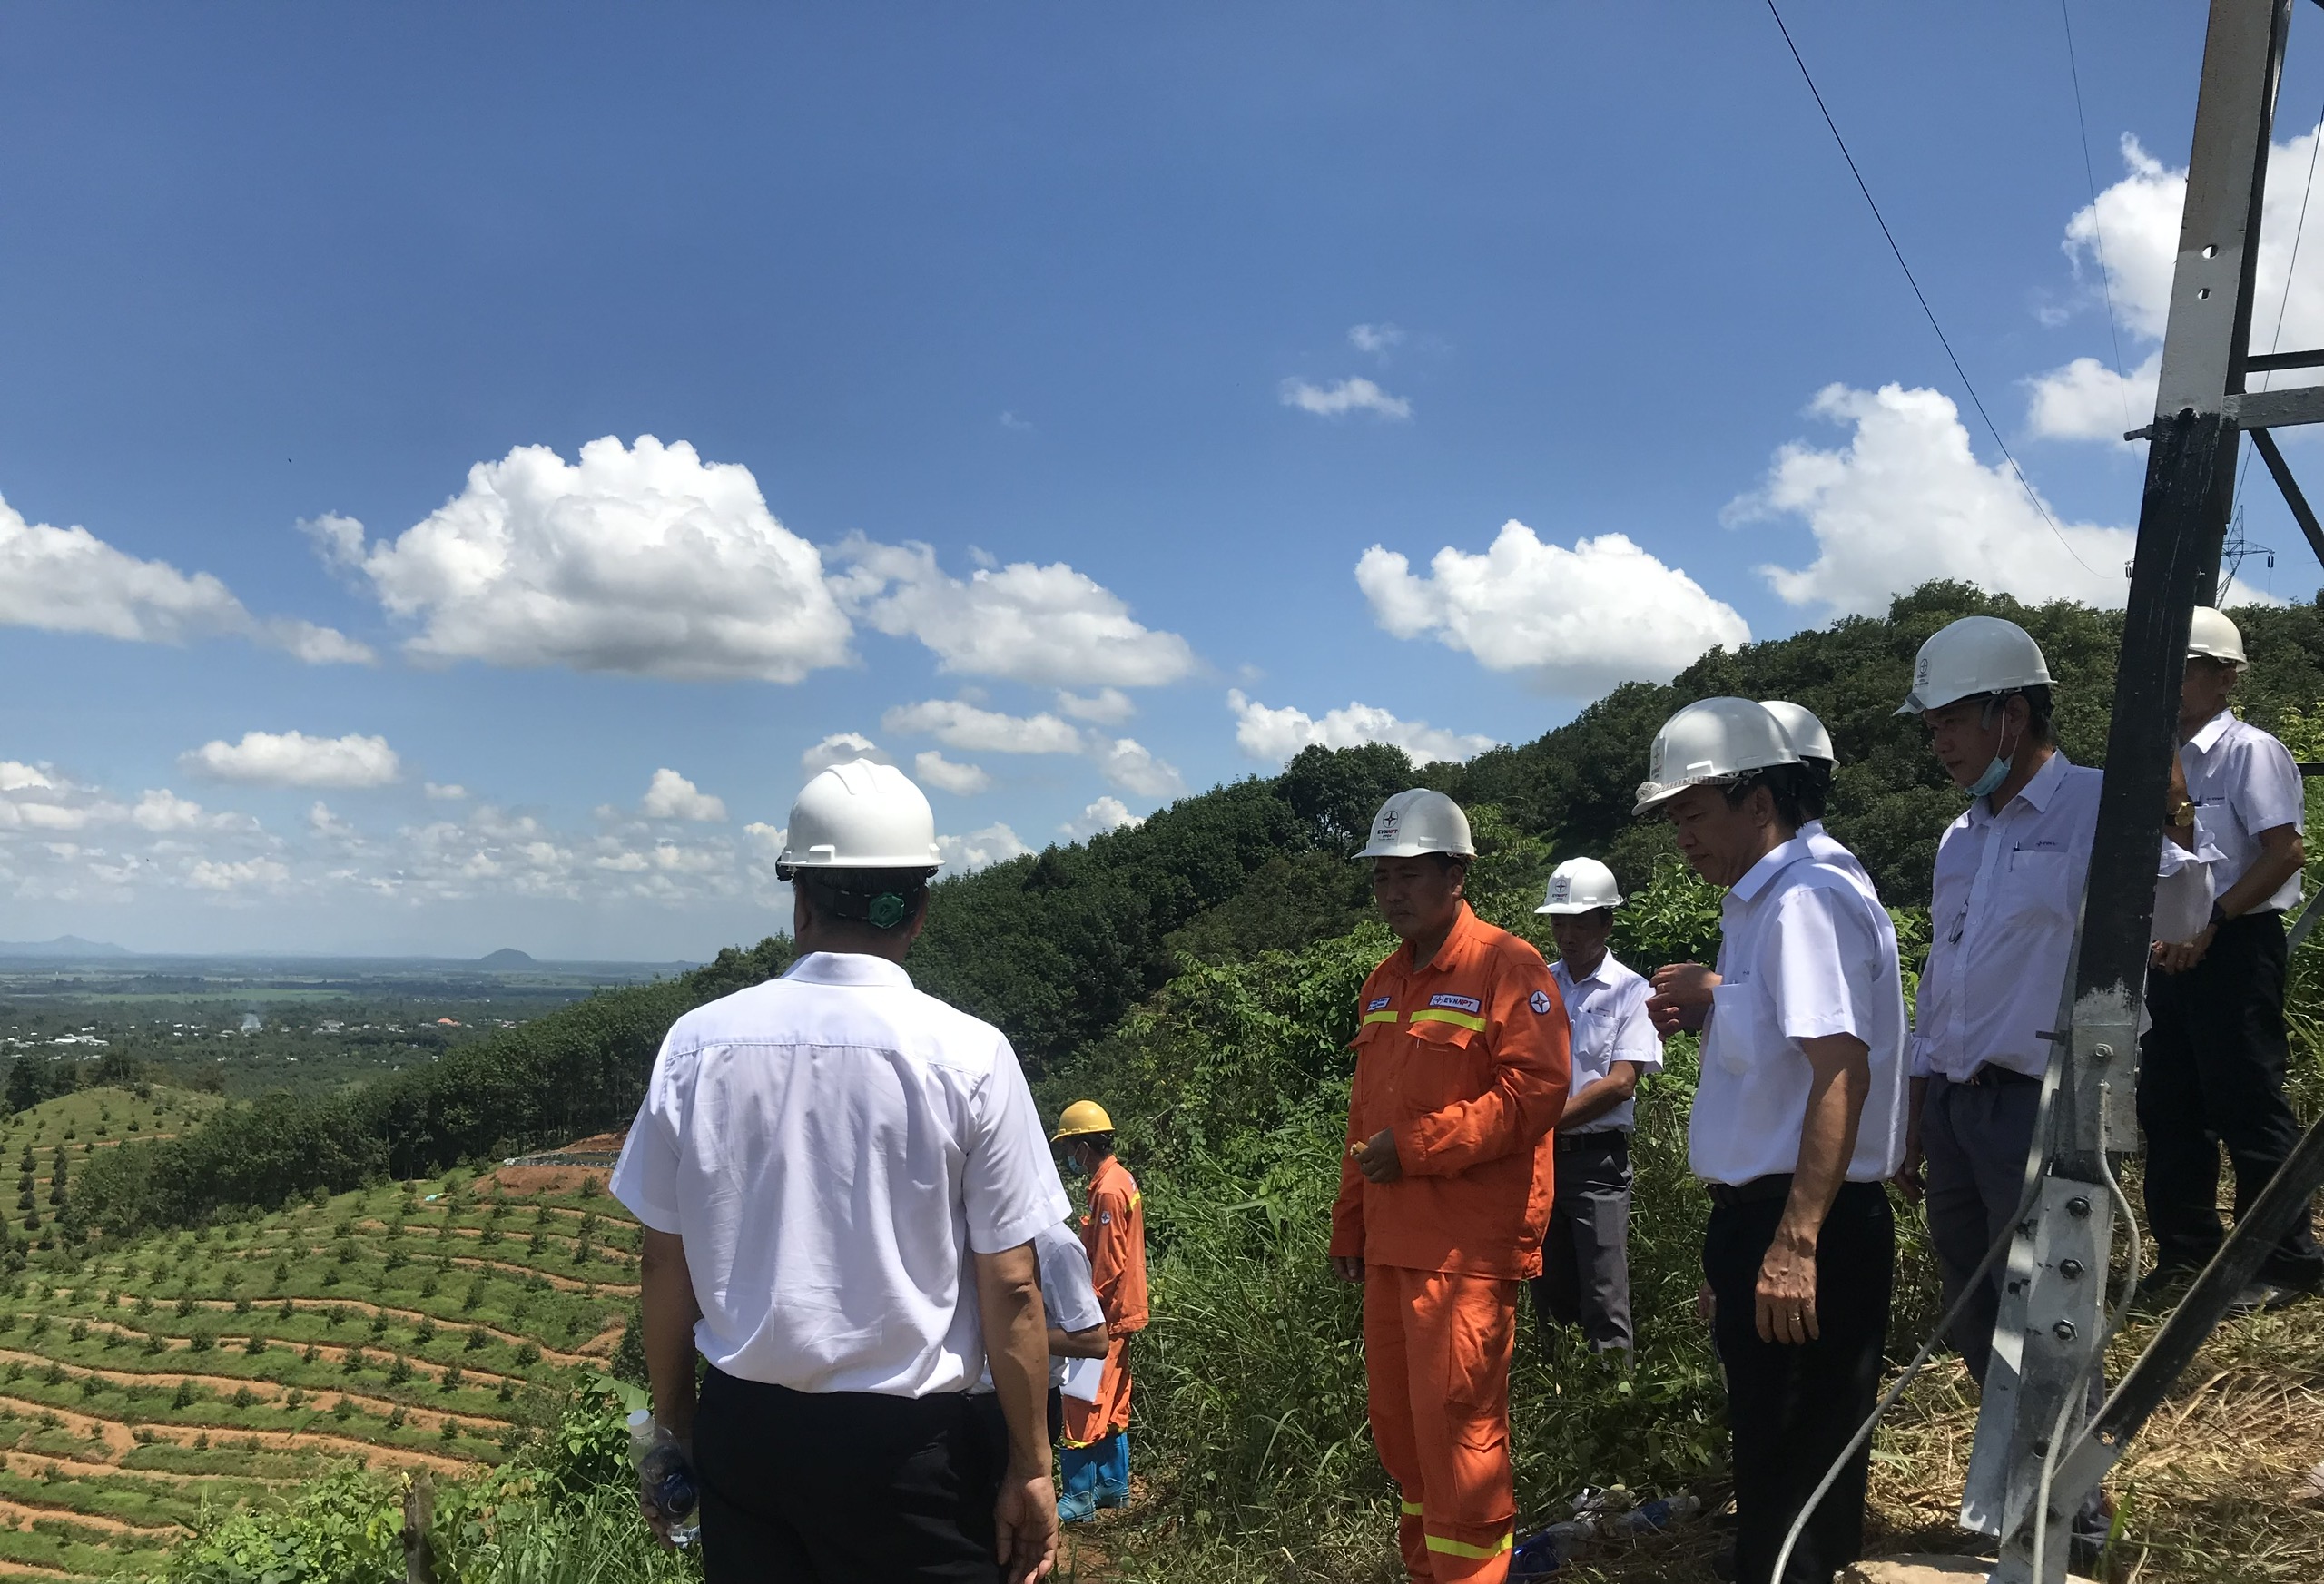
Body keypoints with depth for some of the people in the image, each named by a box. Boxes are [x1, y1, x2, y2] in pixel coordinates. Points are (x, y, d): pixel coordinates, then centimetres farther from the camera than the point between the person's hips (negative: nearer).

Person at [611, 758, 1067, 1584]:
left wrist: (674, 1420, 16)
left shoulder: (698, 1042, -5)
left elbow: (665, 1262, 3)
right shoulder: (969, 1055, -12)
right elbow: (1011, 1287, -10)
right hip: (911, 1442, -2)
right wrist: (1030, 1465, 2)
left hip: (742, 1426, 3)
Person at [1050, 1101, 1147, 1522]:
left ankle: (1079, 1497, 1)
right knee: (1112, 1406, 16)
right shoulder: (1123, 1180, 10)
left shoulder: (1108, 1192, -20)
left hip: (1107, 1314, -10)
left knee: (1084, 1406, -4)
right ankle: (1113, 1486, 24)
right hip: (1122, 1312, 10)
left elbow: (1108, 1266, -22)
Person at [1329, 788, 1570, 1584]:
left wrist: (1414, 1147, -19)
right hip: (1392, 1243, 8)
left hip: (1467, 1248, -8)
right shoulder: (1384, 983, 16)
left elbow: (1534, 1092, -19)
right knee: (1397, 1423, 15)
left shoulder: (1507, 967, -9)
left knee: (1456, 1428, -6)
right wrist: (1349, 1222, 18)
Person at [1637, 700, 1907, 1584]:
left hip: (1806, 1231, -10)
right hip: (1761, 1215, 10)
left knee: (1797, 1470, 0)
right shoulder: (1754, 909, 15)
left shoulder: (1803, 901, -15)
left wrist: (1794, 1244, -29)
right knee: (1768, 1453, 18)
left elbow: (1840, 1073, -25)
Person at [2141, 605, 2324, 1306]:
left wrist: (2209, 922, -19)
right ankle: (2185, 1252, 23)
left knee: (2245, 1104, -4)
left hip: (2234, 946, -8)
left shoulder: (2249, 751, -9)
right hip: (2172, 951, 8)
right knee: (2168, 1104, 12)